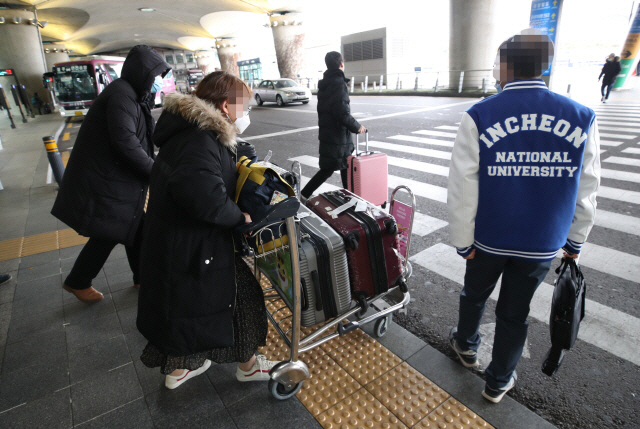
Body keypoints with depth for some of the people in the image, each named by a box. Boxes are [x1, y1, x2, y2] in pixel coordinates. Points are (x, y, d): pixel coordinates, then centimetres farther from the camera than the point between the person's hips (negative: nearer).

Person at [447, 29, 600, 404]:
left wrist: (463, 240, -5)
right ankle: (498, 383, 38)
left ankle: (466, 345, 52)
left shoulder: (479, 117, -16)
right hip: (542, 244, 2)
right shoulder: (582, 118, -6)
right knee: (515, 313, 18)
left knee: (475, 294, 24)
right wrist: (576, 239, 13)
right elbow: (586, 190, 0)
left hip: (489, 237, -2)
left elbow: (463, 187, -16)